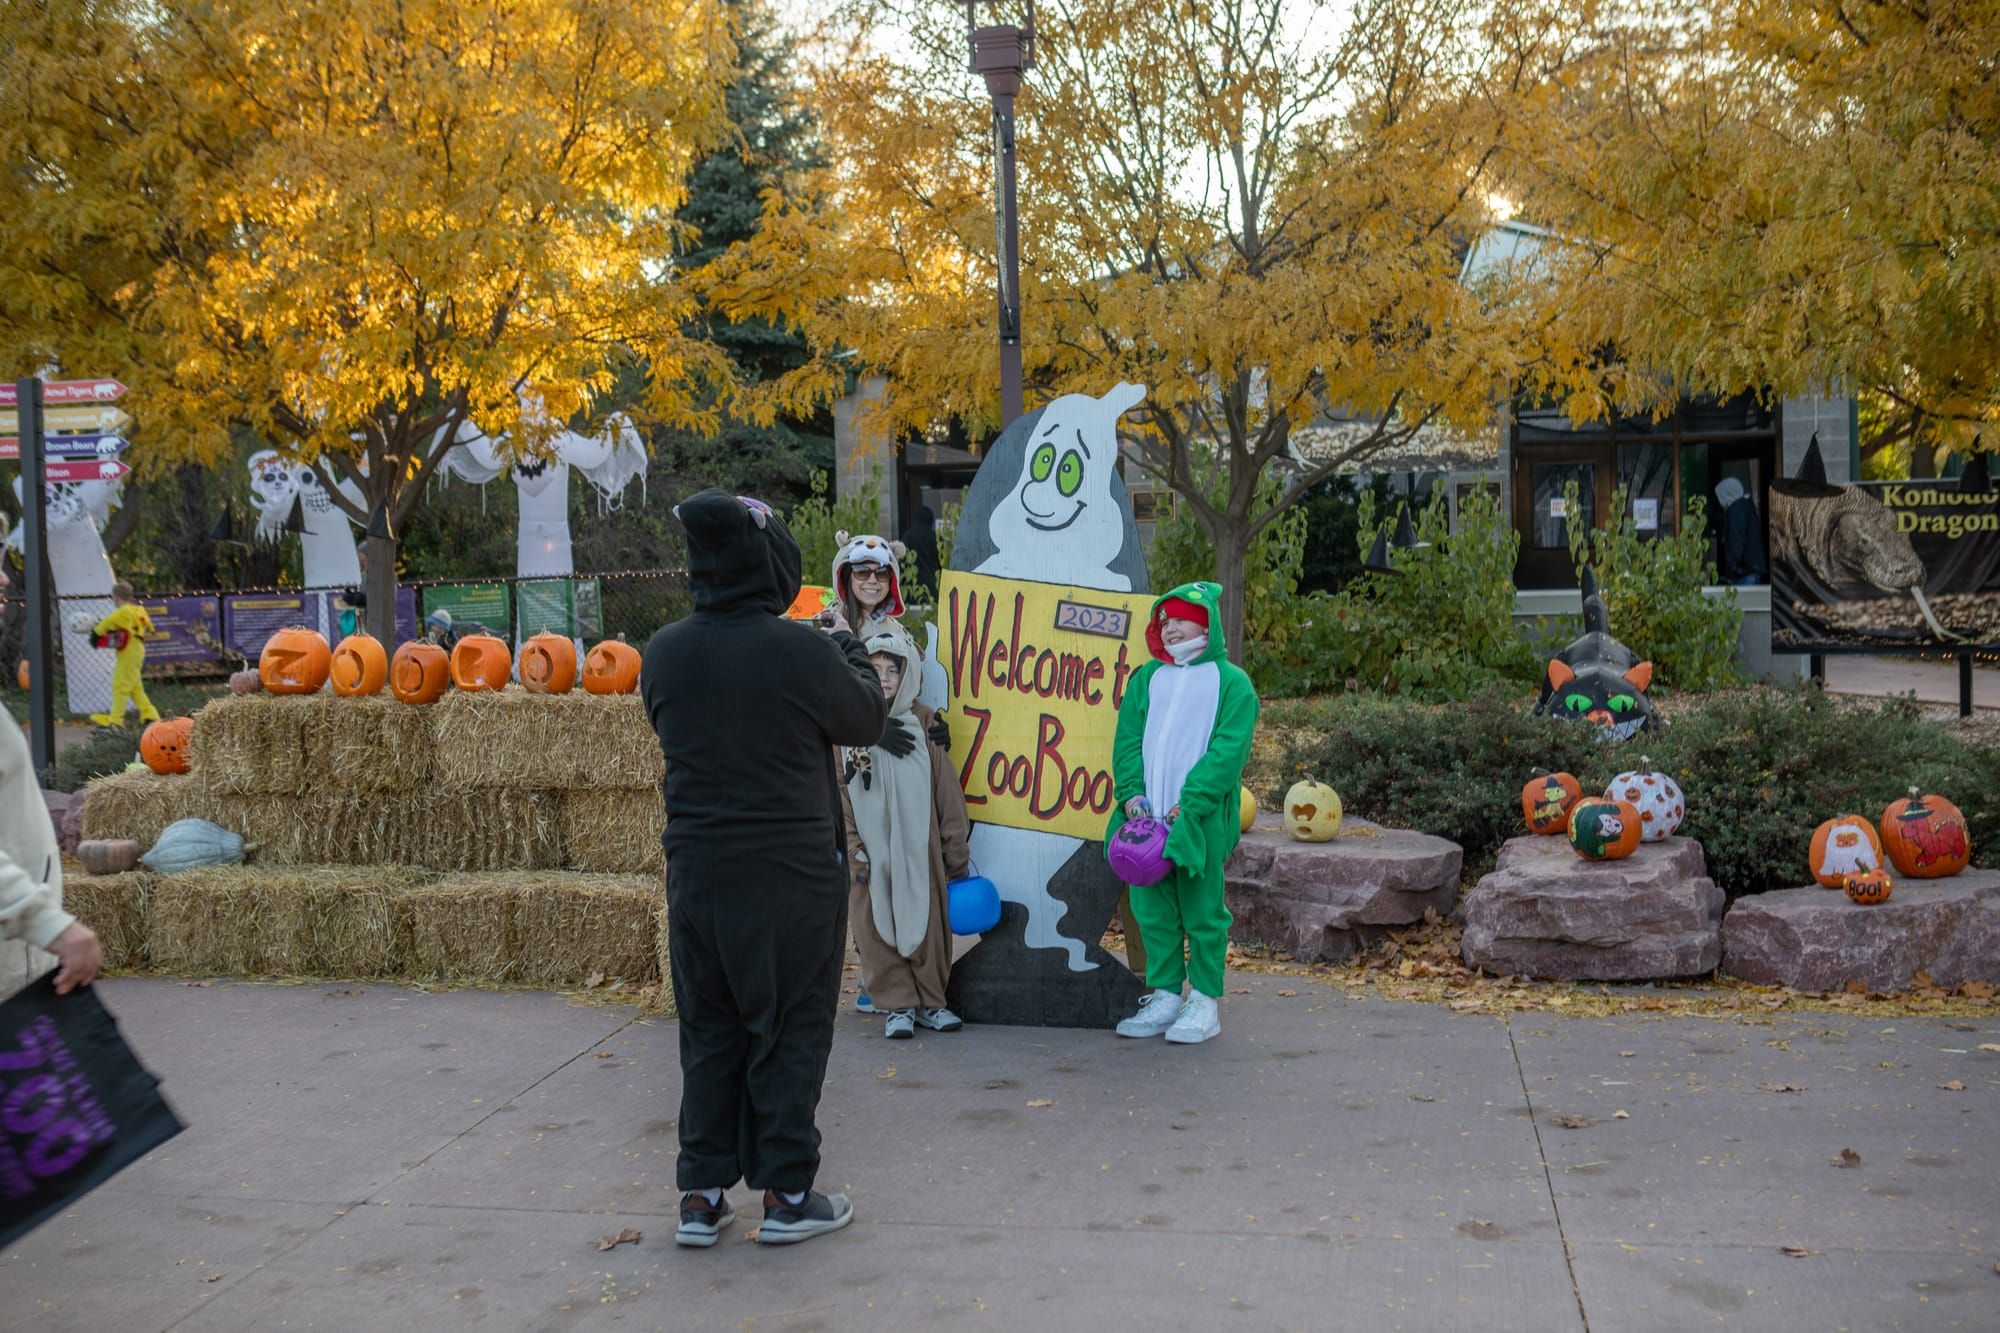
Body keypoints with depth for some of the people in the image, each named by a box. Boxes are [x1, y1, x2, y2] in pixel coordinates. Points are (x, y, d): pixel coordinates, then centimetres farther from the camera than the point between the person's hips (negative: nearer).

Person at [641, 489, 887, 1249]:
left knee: (708, 1034, 15)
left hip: (696, 871, 4)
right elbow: (867, 721, 0)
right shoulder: (802, 651, -16)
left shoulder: (662, 654, -2)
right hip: (791, 876, -4)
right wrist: (847, 646, 18)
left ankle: (701, 1195, 20)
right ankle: (786, 1194, 15)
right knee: (791, 1033, 8)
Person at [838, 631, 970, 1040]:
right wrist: (852, 850, -6)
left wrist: (956, 857, 5)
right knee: (877, 927, 0)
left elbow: (948, 797, 6)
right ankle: (898, 1005, 9)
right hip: (871, 854, -1)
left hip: (920, 852, 1)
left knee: (927, 924, 5)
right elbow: (838, 796, 1)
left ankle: (930, 1002, 18)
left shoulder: (923, 726, 5)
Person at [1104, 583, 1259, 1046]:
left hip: (1201, 818, -5)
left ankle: (1205, 1003, 11)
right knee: (1153, 911, 8)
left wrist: (1190, 803, -18)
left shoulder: (1231, 682, 0)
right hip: (1148, 817, 5)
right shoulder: (1147, 678, 14)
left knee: (1202, 912, 1)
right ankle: (1165, 998, 18)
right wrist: (1131, 793, -7)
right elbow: (1127, 740, 10)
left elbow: (1228, 749, -9)